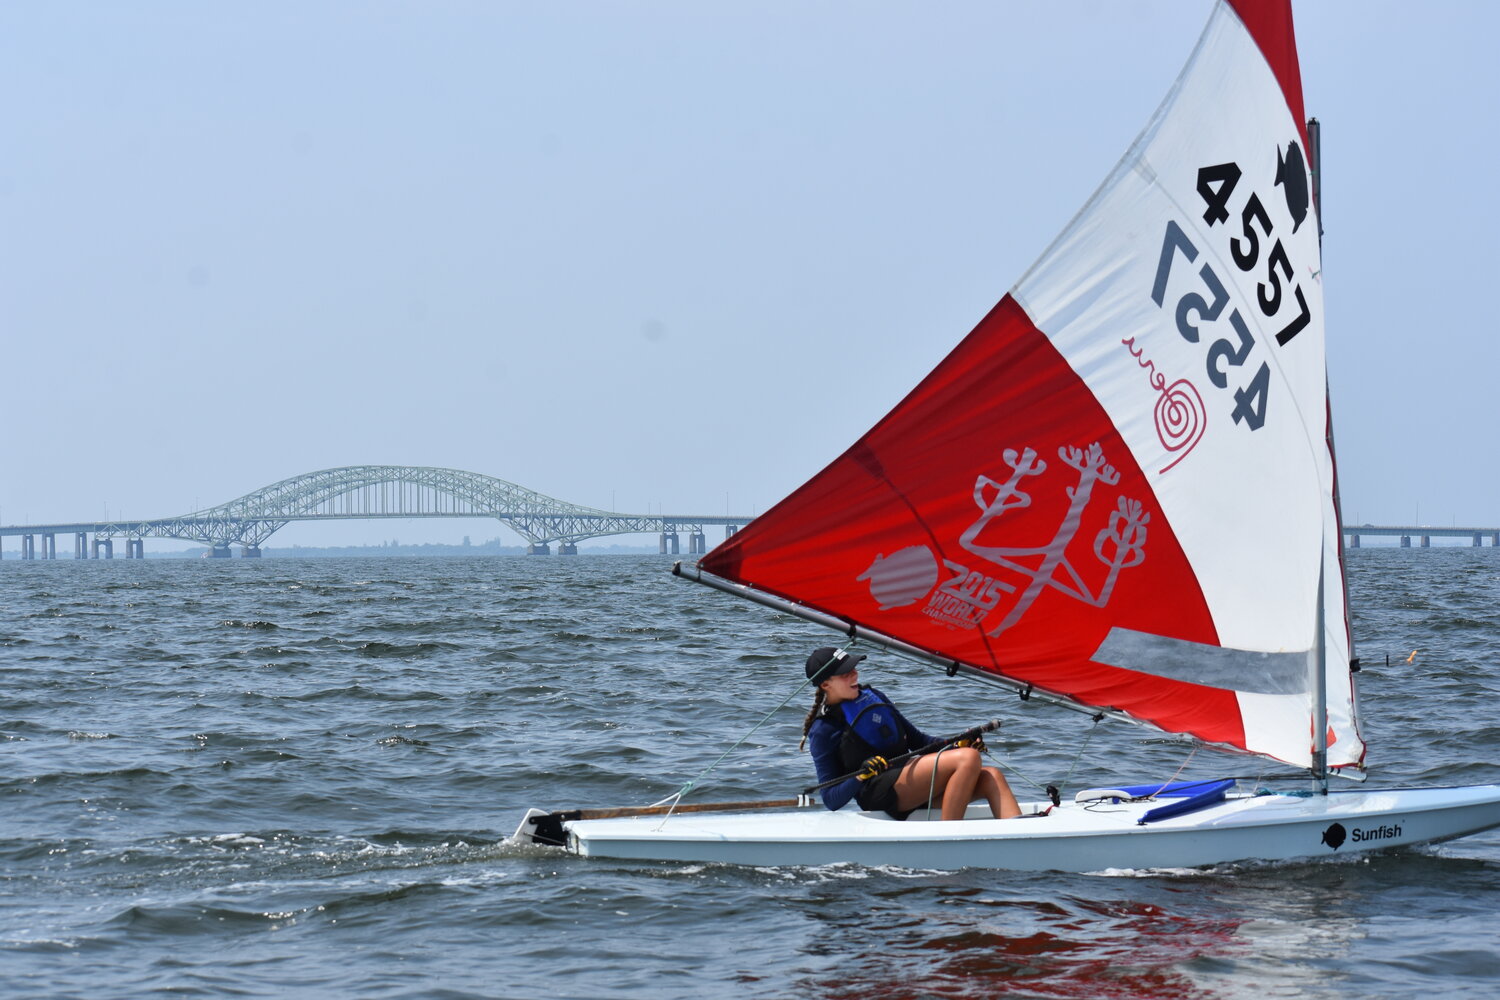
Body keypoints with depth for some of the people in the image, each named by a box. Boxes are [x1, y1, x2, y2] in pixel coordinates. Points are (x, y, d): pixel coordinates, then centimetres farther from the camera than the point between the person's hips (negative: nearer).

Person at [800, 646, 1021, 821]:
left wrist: (957, 745, 9)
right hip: (881, 795, -8)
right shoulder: (823, 730, 0)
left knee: (992, 777, -16)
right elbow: (831, 800, -5)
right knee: (969, 759, -25)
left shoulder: (872, 697, 20)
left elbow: (915, 739, 25)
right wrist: (860, 776, -24)